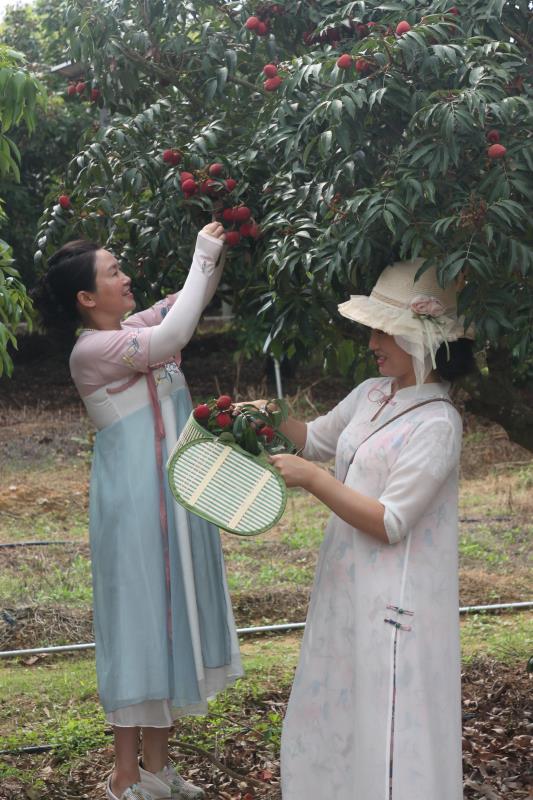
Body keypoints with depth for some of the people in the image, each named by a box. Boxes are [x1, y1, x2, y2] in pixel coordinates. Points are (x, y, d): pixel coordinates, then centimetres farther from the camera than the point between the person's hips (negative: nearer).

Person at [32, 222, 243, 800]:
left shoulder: (131, 329, 8)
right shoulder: (91, 350, -16)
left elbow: (189, 302, 19)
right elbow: (174, 334, -28)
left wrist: (217, 253, 2)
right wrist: (203, 257, -19)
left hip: (172, 495, 9)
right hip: (135, 498, -9)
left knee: (168, 617, 12)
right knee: (139, 619, -2)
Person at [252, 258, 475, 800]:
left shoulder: (436, 424, -19)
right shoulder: (371, 394, 5)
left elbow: (390, 523, -21)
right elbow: (318, 441, 22)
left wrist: (312, 480, -19)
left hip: (394, 602, -8)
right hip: (346, 587, 9)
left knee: (389, 737, 0)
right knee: (336, 716, 19)